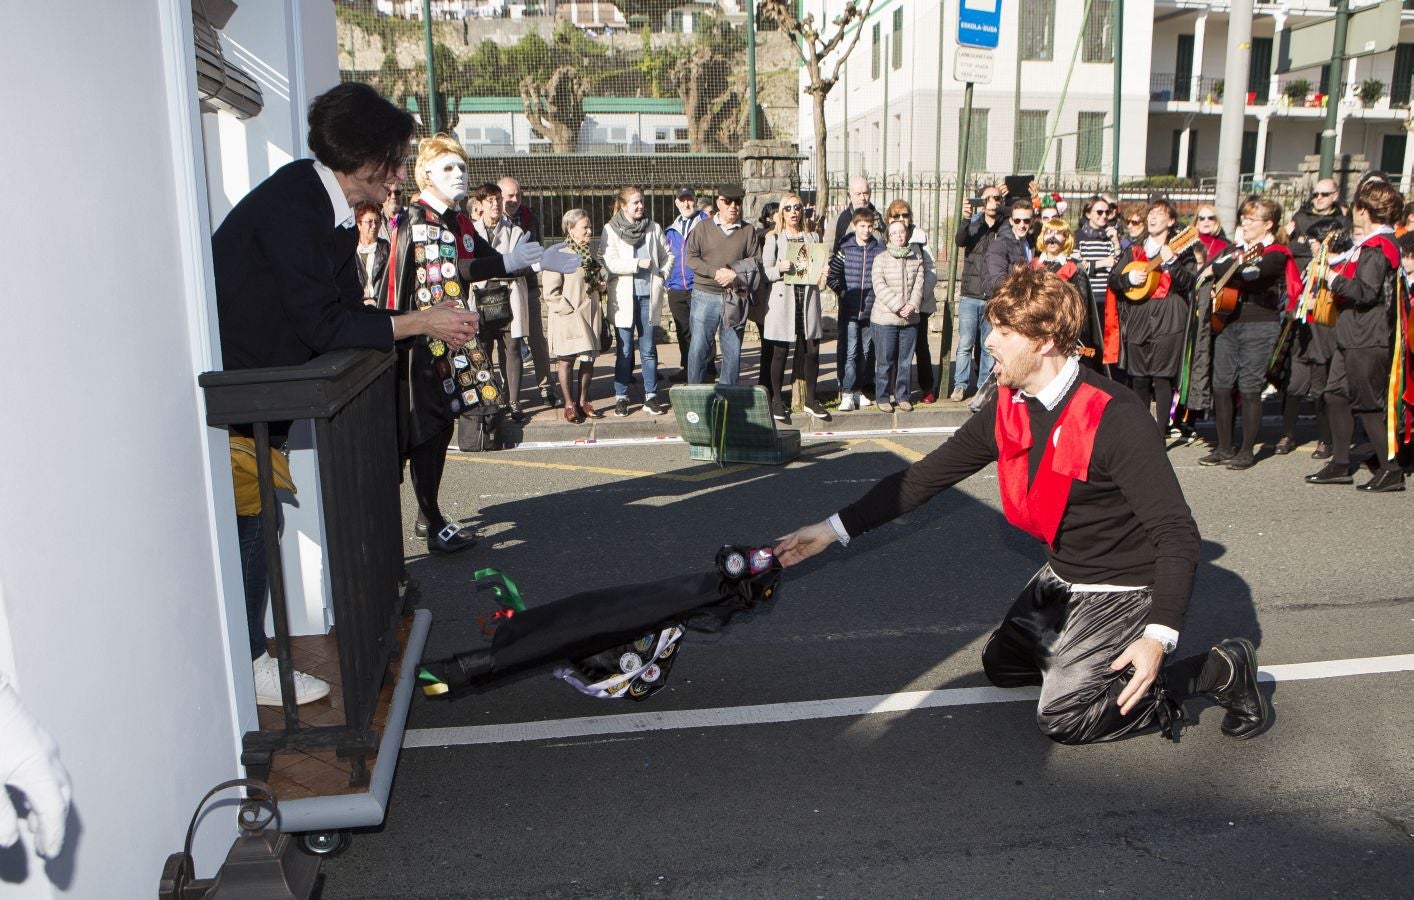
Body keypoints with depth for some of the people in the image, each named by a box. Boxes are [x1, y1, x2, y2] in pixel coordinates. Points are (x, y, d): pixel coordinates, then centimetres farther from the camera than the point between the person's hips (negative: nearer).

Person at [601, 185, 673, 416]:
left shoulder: (654, 228, 8)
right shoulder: (611, 230, 0)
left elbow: (668, 255, 19)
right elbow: (609, 262, -11)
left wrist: (663, 273, 3)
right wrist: (638, 264, -14)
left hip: (649, 295, 2)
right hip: (624, 296, -2)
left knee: (648, 349, 4)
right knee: (624, 350, 2)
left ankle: (651, 395, 11)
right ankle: (621, 396, 11)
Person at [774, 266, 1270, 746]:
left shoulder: (1116, 418, -30)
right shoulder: (1007, 411, -7)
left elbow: (1177, 533, -30)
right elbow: (923, 478, -4)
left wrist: (1158, 636, -42)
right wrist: (834, 528, -9)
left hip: (1126, 588, -8)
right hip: (1063, 579, 8)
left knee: (1061, 717, -10)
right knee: (1002, 665, 18)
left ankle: (1220, 668, 4)